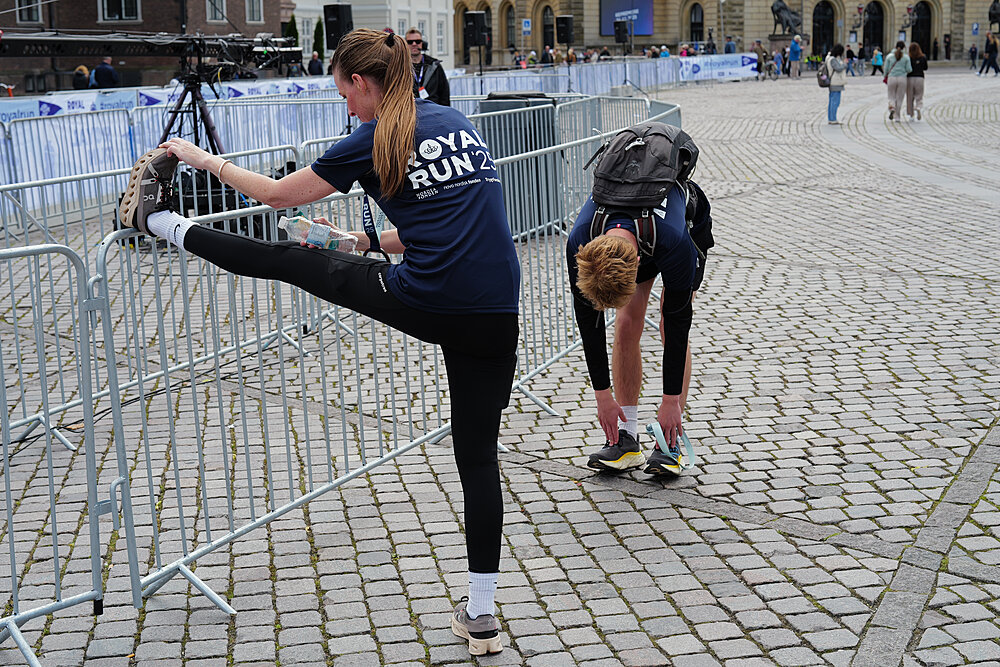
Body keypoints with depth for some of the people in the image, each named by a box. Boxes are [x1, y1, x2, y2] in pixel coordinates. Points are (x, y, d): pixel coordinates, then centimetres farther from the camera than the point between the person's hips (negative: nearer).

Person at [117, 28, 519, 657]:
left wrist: (202, 157, 26)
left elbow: (277, 194, 12)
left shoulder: (371, 143, -1)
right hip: (496, 317, 5)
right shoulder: (457, 121, 17)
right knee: (479, 456, 13)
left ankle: (161, 220, 34)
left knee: (295, 261, 15)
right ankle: (481, 615, 18)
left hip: (424, 304, -5)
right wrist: (367, 241, 32)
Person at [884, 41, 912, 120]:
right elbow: (909, 69, -3)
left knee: (892, 97, 9)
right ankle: (897, 117, 10)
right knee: (899, 98, 8)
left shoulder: (889, 56, 2)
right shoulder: (906, 57, -1)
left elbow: (886, 69, 2)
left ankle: (892, 108, -22)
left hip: (891, 78, 0)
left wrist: (885, 77, 16)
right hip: (902, 78, 0)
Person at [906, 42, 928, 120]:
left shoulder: (908, 58, -5)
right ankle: (918, 109, -21)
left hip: (909, 78, -1)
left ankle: (911, 115, 10)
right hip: (919, 78, 1)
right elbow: (925, 68, 12)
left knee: (910, 98, 8)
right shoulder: (923, 58, 0)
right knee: (919, 97, 8)